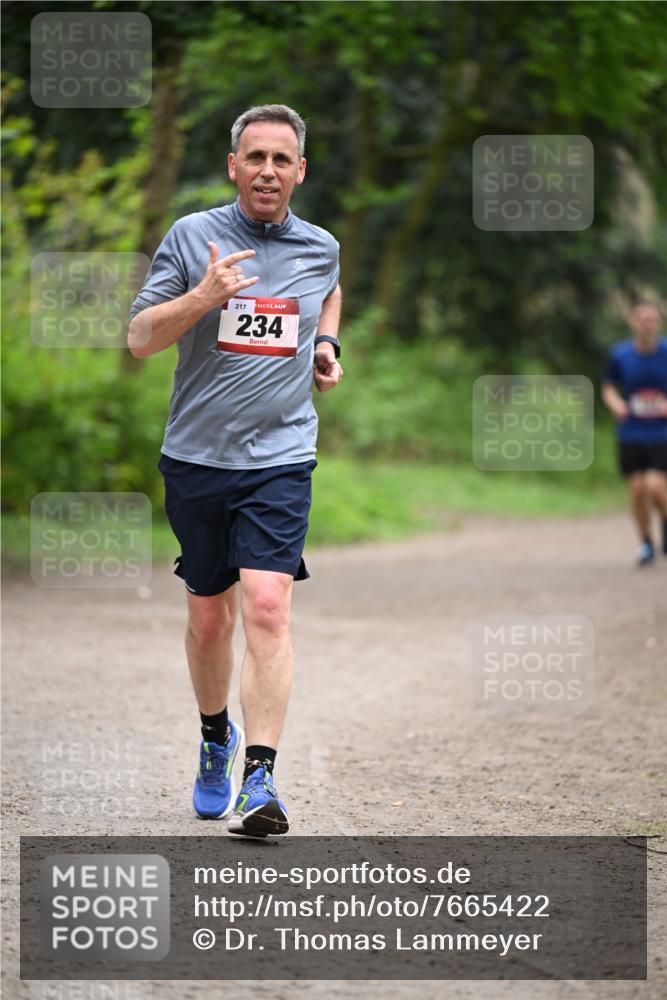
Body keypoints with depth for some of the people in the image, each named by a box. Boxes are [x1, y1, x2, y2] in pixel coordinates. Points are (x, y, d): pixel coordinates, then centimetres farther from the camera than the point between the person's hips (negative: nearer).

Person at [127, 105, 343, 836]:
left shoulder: (320, 248, 6)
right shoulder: (191, 236, -2)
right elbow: (139, 338, -4)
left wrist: (327, 346, 11)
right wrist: (204, 296, -20)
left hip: (280, 459, 0)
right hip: (196, 457, 0)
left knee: (267, 609, -17)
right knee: (209, 615, 11)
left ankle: (260, 780, -20)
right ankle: (216, 739, 37)